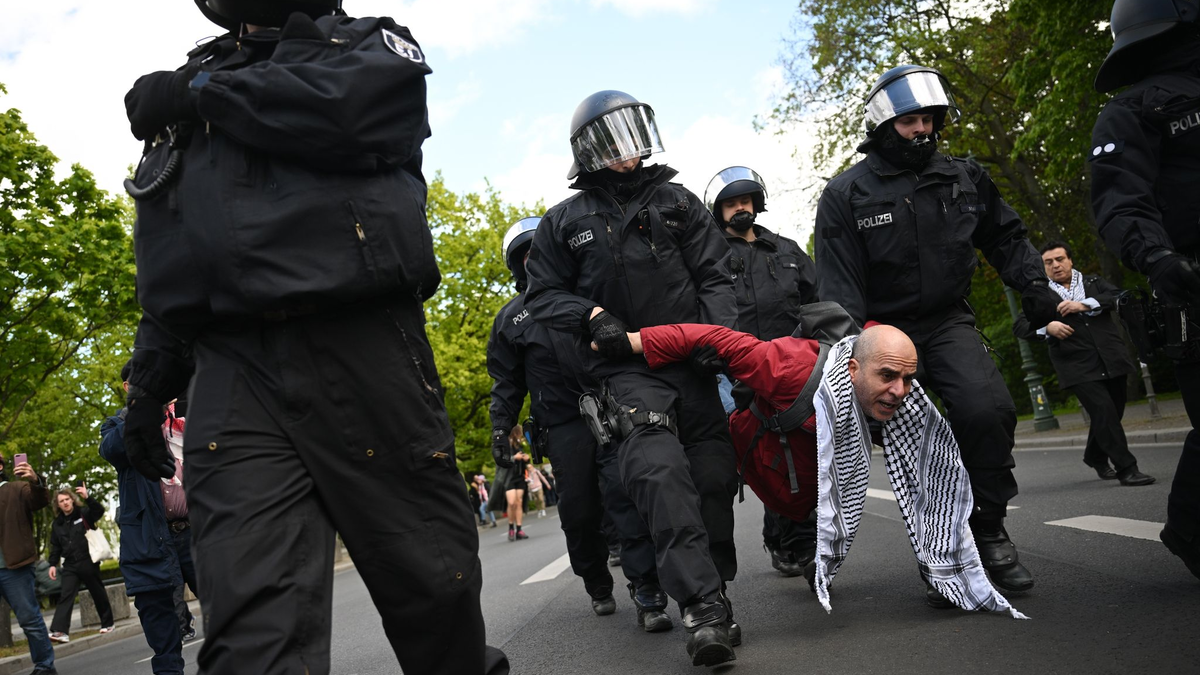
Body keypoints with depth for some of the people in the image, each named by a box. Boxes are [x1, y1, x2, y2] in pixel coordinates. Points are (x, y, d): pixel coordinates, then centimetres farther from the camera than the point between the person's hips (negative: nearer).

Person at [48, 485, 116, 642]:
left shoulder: (84, 513, 0)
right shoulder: (57, 524, 11)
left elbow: (100, 511, -21)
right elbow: (55, 546, 13)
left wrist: (87, 498, -34)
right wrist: (53, 564, 3)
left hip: (88, 562, -3)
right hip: (70, 566, 3)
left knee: (98, 594, 9)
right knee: (66, 596, -11)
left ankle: (107, 623, 24)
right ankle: (60, 631, -21)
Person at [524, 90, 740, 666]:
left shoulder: (677, 201, 15)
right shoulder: (565, 222, 11)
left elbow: (715, 275, 10)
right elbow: (543, 295, 11)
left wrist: (719, 330, -7)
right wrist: (593, 316, -7)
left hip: (691, 358, 3)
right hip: (624, 365, -3)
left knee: (713, 472, 3)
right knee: (660, 470, -24)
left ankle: (713, 591, 20)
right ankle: (703, 606, -29)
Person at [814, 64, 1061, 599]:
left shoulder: (964, 177, 8)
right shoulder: (846, 194, -3)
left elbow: (1005, 237, 21)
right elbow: (838, 284, -8)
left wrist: (1033, 284, 7)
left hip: (948, 322, 2)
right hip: (885, 329, -2)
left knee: (987, 409, -21)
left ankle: (987, 529, -3)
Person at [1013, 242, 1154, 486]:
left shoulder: (1093, 283, 16)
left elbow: (1119, 296, -2)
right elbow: (1019, 326, -4)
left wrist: (1085, 305, -13)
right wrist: (1046, 327, -22)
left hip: (1111, 361, 3)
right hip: (1078, 368, -3)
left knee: (1111, 413, 11)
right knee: (1104, 411, -17)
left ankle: (1095, 457, 37)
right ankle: (1126, 468, -11)